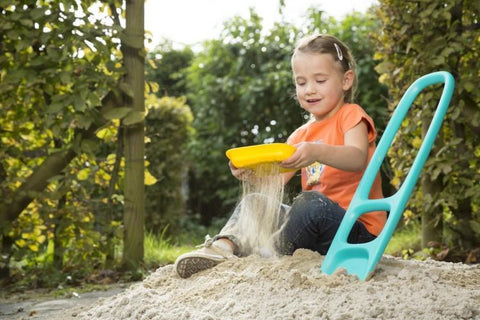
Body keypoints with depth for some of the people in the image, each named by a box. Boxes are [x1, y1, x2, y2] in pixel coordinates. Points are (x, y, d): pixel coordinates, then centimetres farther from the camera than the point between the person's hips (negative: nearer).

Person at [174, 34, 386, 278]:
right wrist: (251, 171, -18)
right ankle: (224, 246, -28)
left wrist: (317, 152, -43)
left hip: (359, 230, -7)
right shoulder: (301, 135, 19)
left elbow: (357, 159, -24)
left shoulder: (351, 116, -2)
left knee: (311, 202, -35)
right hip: (315, 228, 7)